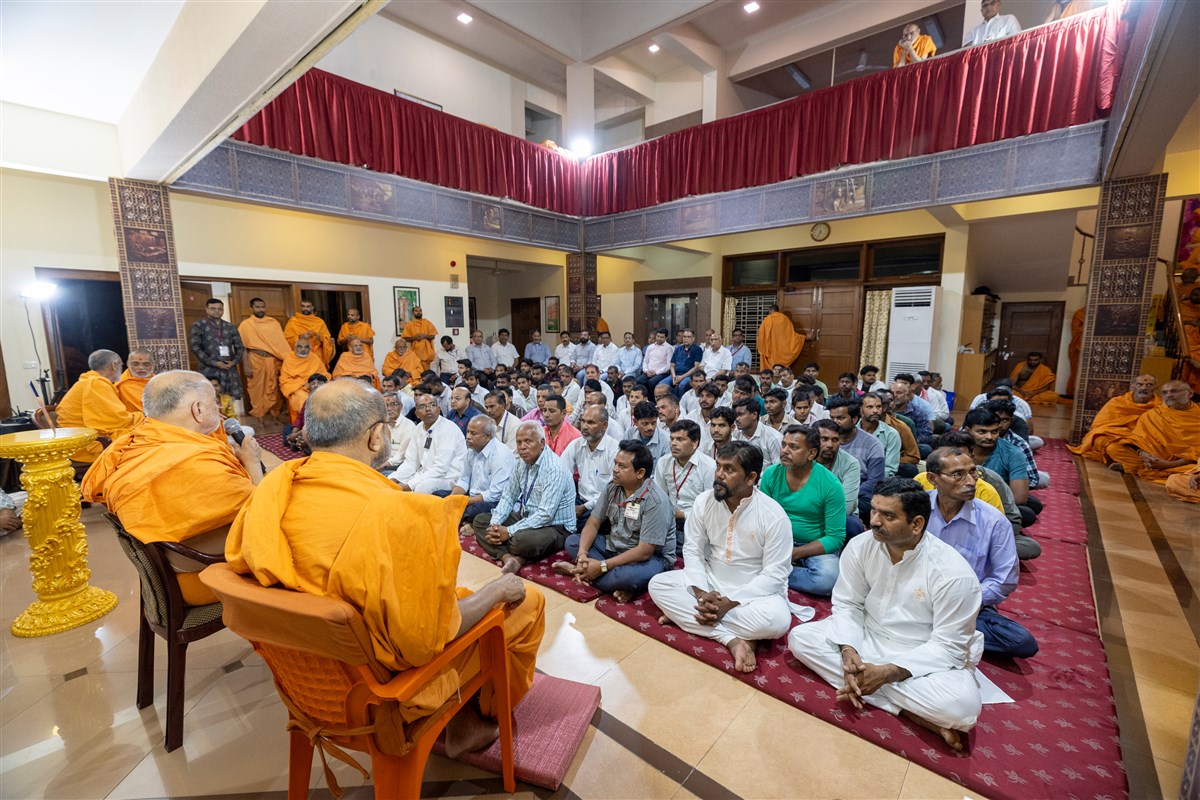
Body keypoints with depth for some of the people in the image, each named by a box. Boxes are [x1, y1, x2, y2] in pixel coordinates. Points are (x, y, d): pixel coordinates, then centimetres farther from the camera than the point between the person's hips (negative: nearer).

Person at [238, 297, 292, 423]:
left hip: (273, 361, 3)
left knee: (274, 390, 9)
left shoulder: (273, 322, 11)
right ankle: (259, 421, 11)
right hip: (256, 361, -3)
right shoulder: (246, 324, 1)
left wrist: (288, 359, 2)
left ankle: (274, 418, 21)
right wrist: (246, 366, -10)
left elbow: (281, 342, 11)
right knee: (257, 390, 2)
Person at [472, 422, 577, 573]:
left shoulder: (555, 469, -23)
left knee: (522, 539, -39)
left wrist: (509, 531, -23)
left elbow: (545, 515, -26)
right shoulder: (521, 463, 3)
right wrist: (495, 524, -8)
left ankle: (503, 553, -5)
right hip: (526, 517, 9)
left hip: (554, 526, -9)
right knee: (480, 521, -2)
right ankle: (508, 558, -22)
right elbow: (509, 496, 9)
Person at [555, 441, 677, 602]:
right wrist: (582, 555, -20)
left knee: (628, 576, -38)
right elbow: (593, 523, -1)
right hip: (615, 546, 7)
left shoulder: (656, 501, -25)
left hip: (652, 557, -7)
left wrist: (602, 566, -26)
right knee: (572, 541, -4)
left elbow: (645, 551, -26)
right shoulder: (612, 487, -5)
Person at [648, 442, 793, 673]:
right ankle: (733, 639, -21)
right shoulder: (704, 502, -8)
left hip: (753, 591, -3)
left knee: (777, 619, -35)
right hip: (710, 581, 4)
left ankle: (684, 616, -18)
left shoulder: (774, 515, -19)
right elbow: (692, 550, -4)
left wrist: (729, 603, -24)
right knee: (657, 584, -15)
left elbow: (774, 574, -18)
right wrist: (701, 594, -21)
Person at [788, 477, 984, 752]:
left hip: (926, 658, -5)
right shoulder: (859, 547, -11)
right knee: (800, 637, -16)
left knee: (962, 705, -35)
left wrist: (888, 673, -26)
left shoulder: (952, 572, -22)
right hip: (866, 638, 5)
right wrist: (848, 651, -22)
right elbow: (847, 605, -4)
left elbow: (947, 646, -18)